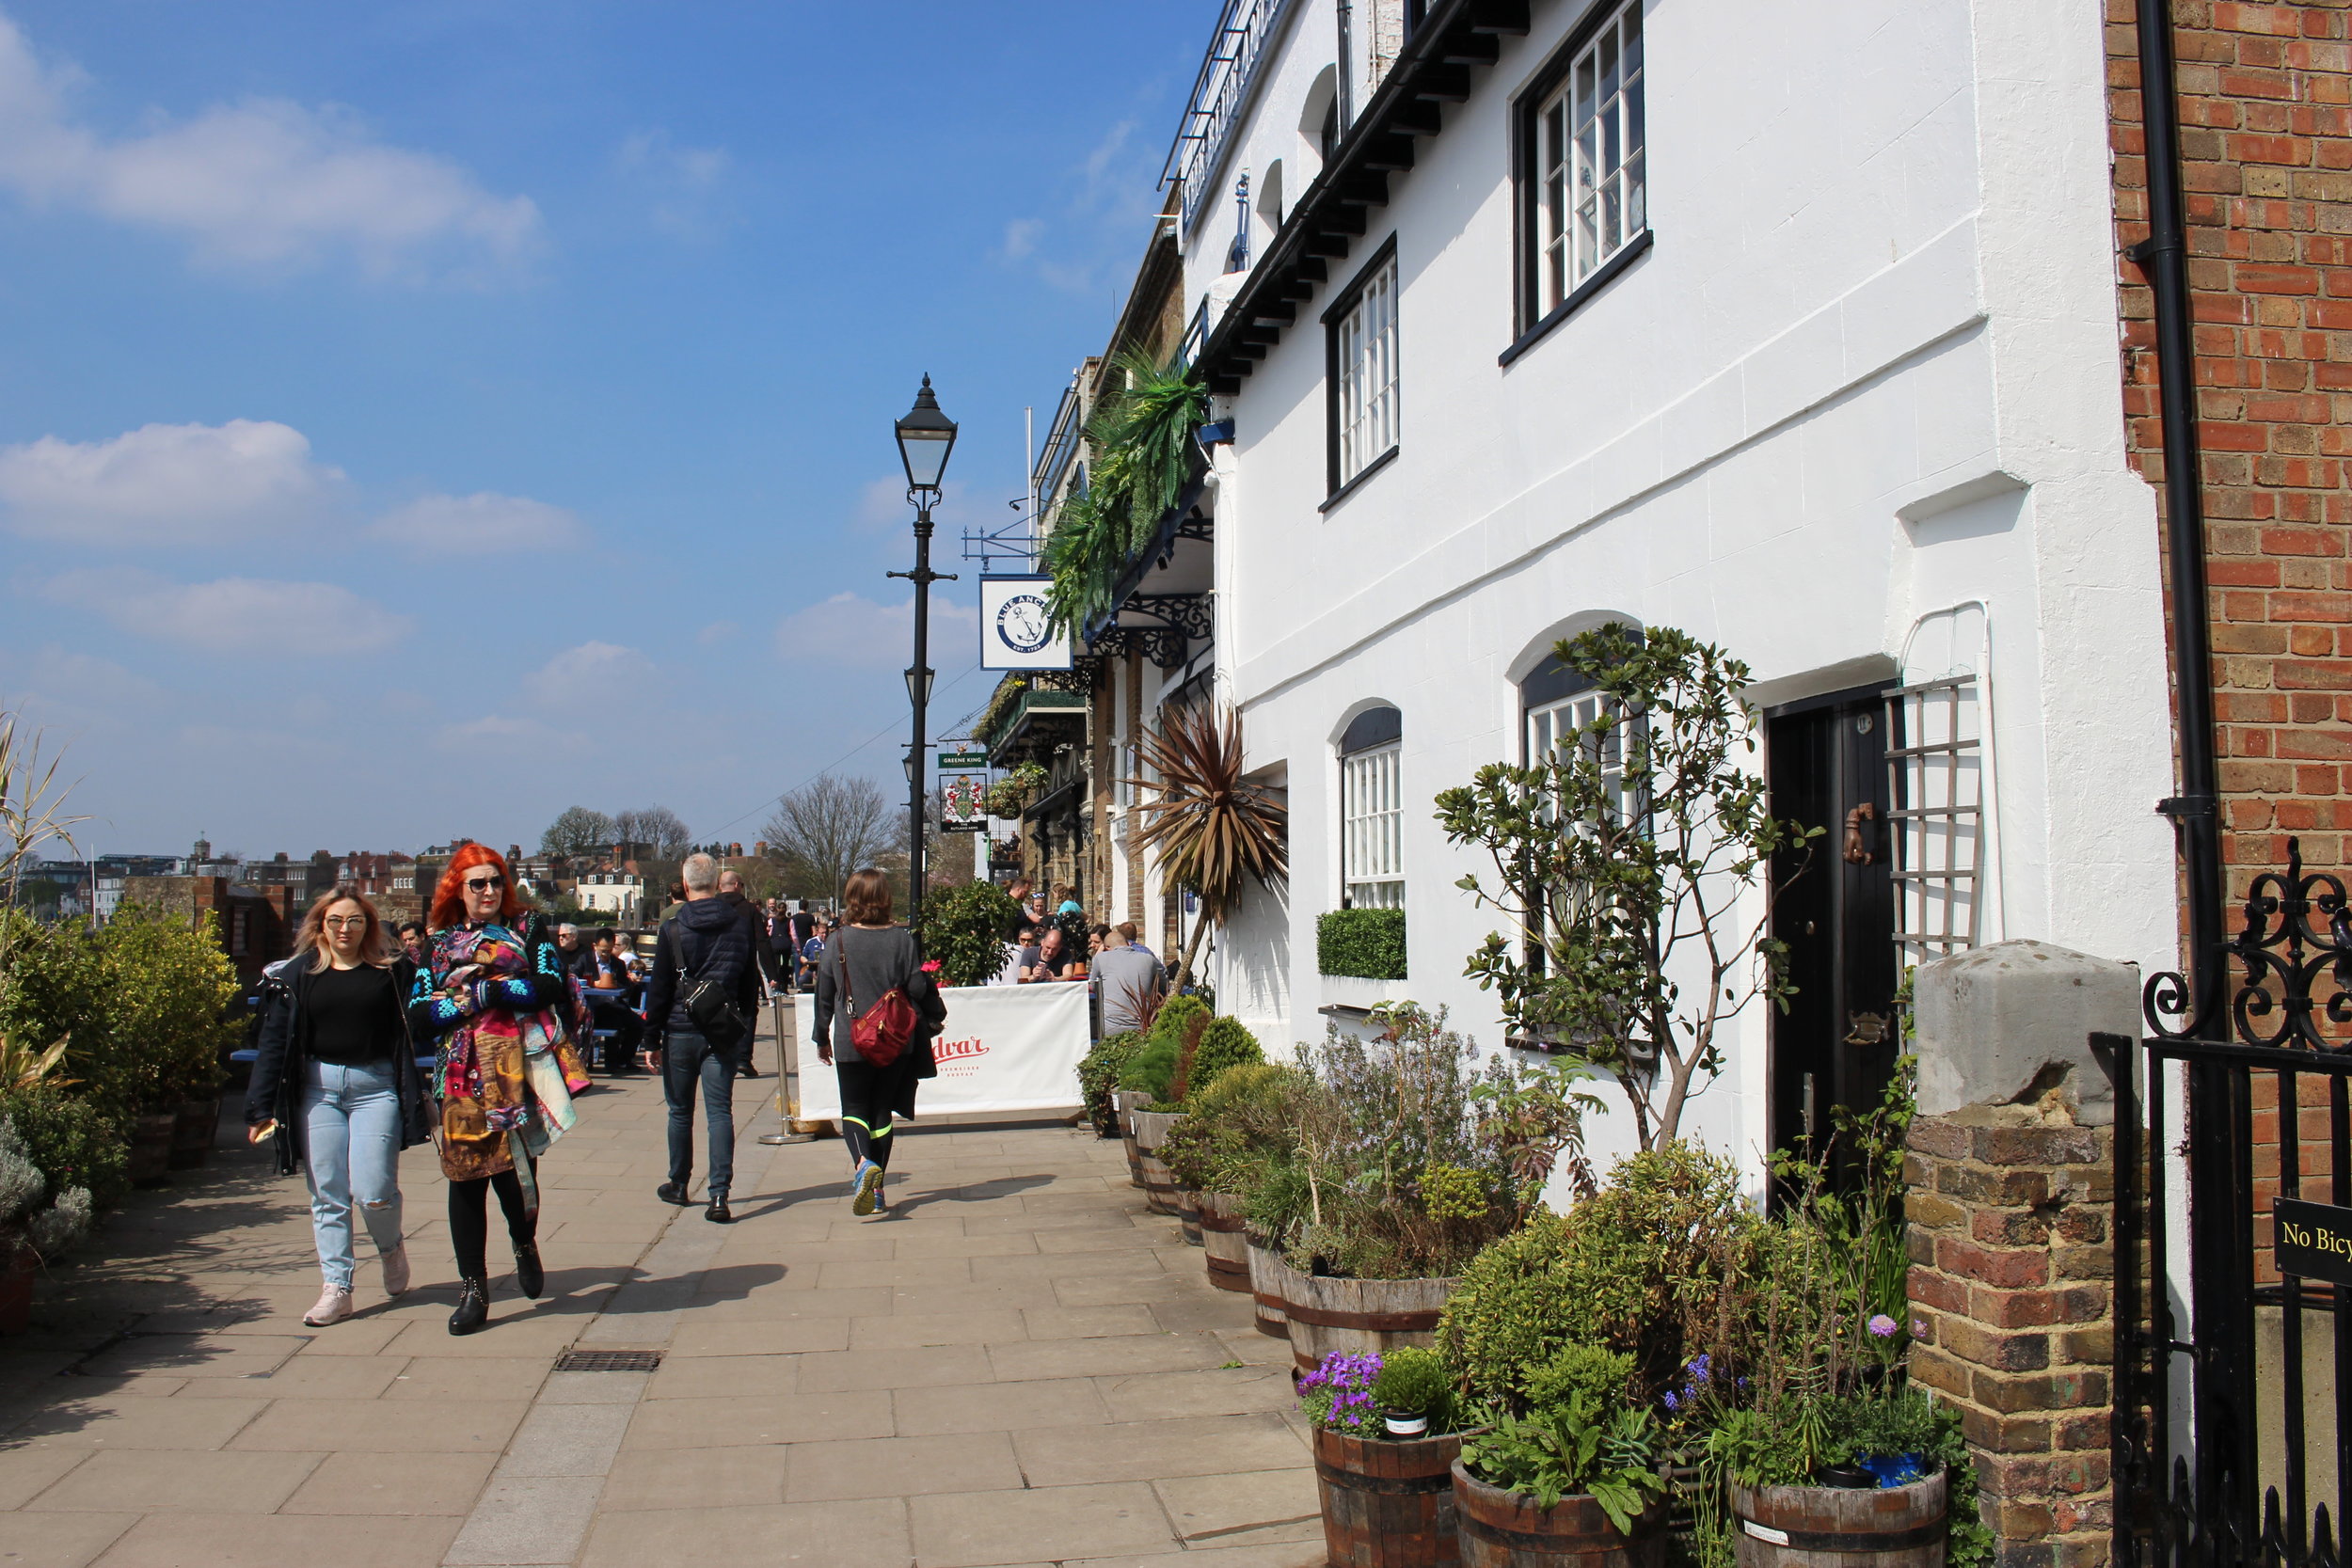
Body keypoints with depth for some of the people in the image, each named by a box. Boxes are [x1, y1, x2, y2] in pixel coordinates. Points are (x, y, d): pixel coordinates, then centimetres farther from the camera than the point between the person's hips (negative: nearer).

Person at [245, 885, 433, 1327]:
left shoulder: (393, 971, 1)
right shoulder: (296, 975, 5)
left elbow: (416, 1029, 1)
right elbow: (275, 1043, 5)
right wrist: (261, 1108, 2)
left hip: (376, 1087, -2)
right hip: (318, 1088, 2)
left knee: (373, 1192, -7)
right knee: (327, 1195, 5)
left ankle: (391, 1247, 25)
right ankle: (336, 1288, 15)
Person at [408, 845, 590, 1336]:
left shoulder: (529, 928, 10)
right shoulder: (439, 943, 16)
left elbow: (553, 988, -5)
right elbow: (418, 1018, 6)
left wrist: (483, 990, -8)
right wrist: (469, 1003, -8)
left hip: (519, 1067, -2)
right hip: (464, 1075, 2)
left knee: (513, 1171, -8)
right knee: (465, 1176, 2)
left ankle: (525, 1243, 25)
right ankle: (472, 1290, 11)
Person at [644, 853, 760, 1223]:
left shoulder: (672, 929, -7)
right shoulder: (739, 927, 3)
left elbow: (659, 988, -5)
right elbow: (751, 986, 8)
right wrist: (746, 1033, 15)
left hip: (681, 1031, -2)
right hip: (725, 1034, 2)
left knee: (680, 1111, 13)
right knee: (720, 1112, 0)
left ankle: (679, 1185, 27)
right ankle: (718, 1195, -8)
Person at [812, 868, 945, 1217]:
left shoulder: (837, 942, -4)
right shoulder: (902, 939, -4)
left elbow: (824, 994, 2)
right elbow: (917, 987, -2)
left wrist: (822, 1038, 14)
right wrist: (935, 1016, 17)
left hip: (851, 1043, -1)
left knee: (854, 1109, 7)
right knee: (882, 1110, 13)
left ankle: (862, 1163, -22)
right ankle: (876, 1190, 14)